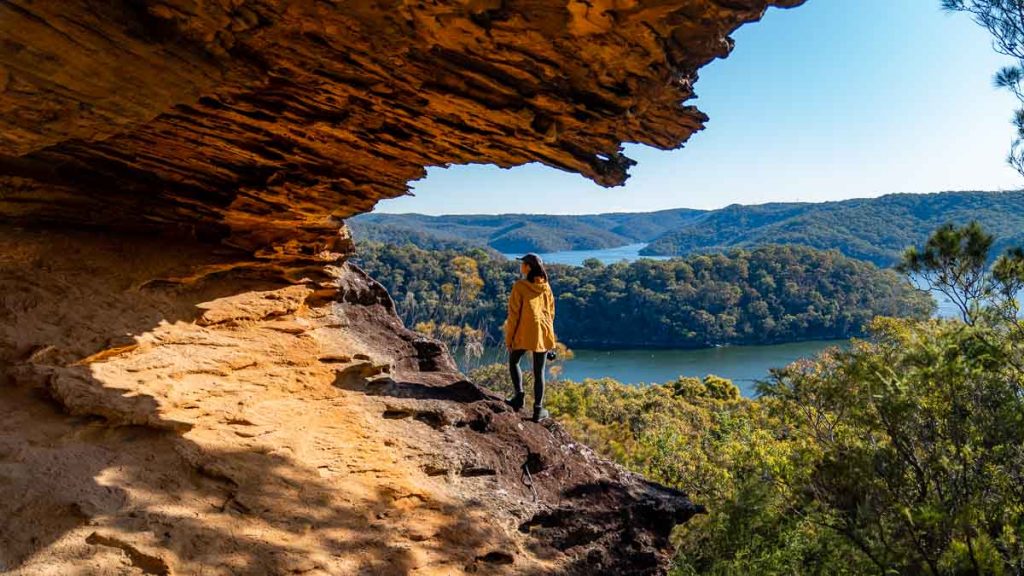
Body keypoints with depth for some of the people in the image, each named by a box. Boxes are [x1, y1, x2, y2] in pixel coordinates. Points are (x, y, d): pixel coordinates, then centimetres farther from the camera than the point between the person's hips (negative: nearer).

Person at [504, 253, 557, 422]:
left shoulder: (520, 286, -11)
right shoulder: (546, 287, 4)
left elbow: (514, 314, -10)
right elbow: (551, 312, 11)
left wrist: (508, 338, -3)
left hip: (524, 333, -4)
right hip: (543, 333, 4)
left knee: (513, 362, 20)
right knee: (539, 371, 9)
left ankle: (519, 395, 5)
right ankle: (538, 409, 11)